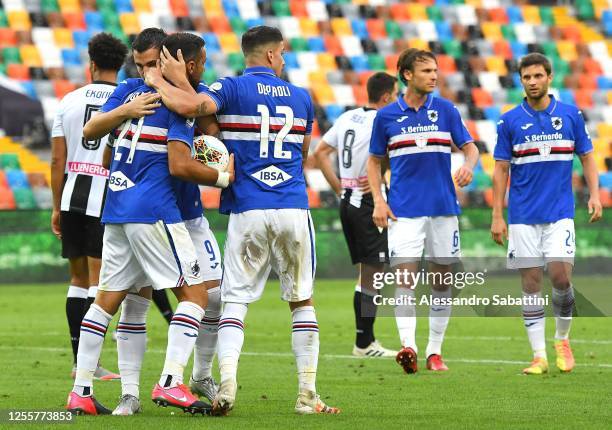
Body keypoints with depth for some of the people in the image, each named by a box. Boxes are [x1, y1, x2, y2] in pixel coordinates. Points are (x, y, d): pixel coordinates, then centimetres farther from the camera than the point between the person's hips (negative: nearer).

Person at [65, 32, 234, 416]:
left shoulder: (134, 93, 15)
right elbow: (179, 166, -17)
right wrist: (224, 178, -6)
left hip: (116, 208, 8)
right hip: (154, 210, -8)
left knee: (107, 298, 12)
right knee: (195, 293, -4)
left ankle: (81, 391, 10)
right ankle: (170, 383, -15)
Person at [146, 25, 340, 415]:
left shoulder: (233, 89, -1)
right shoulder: (302, 98, 11)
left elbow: (190, 106, -20)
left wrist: (159, 81, -2)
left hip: (248, 212, -2)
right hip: (294, 210, 2)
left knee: (236, 299, 3)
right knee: (302, 300, 11)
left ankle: (227, 382, -17)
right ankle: (308, 394, 9)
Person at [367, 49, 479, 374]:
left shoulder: (446, 110, 5)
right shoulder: (386, 116, 3)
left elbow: (469, 147, 7)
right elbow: (375, 160, 12)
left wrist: (468, 165, -16)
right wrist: (378, 200, -1)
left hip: (443, 207, 2)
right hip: (404, 210, -2)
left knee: (442, 279, 6)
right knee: (405, 277, -15)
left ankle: (435, 350, 15)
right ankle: (408, 346, -24)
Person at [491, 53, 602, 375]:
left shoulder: (570, 115, 5)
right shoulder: (509, 121, 2)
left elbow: (587, 157, 11)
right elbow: (501, 170, 4)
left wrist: (594, 195, -3)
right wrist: (497, 216, -1)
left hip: (560, 214, 0)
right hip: (523, 216, 0)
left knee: (561, 276, -11)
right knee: (530, 283, -1)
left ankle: (562, 339, 13)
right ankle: (539, 355, 4)